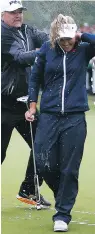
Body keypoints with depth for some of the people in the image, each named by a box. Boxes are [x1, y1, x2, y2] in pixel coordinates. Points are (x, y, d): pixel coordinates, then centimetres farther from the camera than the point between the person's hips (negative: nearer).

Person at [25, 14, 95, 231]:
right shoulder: (47, 49, 2)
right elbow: (35, 77, 13)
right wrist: (32, 105, 9)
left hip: (75, 118, -1)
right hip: (49, 115, 2)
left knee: (69, 169, 0)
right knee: (43, 163, -2)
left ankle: (63, 215, 9)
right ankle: (63, 194, 27)